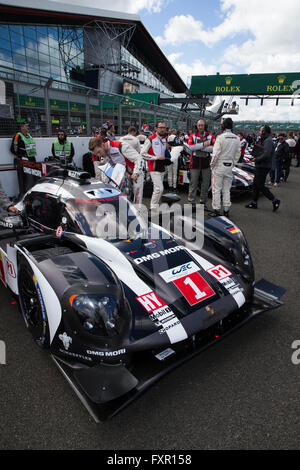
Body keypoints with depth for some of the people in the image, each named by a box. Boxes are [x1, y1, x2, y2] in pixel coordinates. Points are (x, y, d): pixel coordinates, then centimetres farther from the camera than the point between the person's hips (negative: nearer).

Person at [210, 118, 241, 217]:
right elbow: (238, 154, 9)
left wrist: (212, 164, -3)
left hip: (219, 166, -5)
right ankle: (226, 210, 16)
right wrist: (233, 164, 19)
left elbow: (216, 154, -15)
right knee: (226, 189, 12)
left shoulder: (220, 137, -13)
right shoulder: (237, 138, 4)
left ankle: (217, 210, 4)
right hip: (229, 166, 5)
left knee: (216, 189, 2)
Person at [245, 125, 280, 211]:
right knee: (255, 184, 13)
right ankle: (254, 203, 20)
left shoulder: (268, 141, -17)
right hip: (260, 166, 11)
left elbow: (266, 155, -27)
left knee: (260, 186, -7)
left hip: (263, 167, -11)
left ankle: (275, 200, 1)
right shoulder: (265, 140, 16)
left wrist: (257, 159, -15)